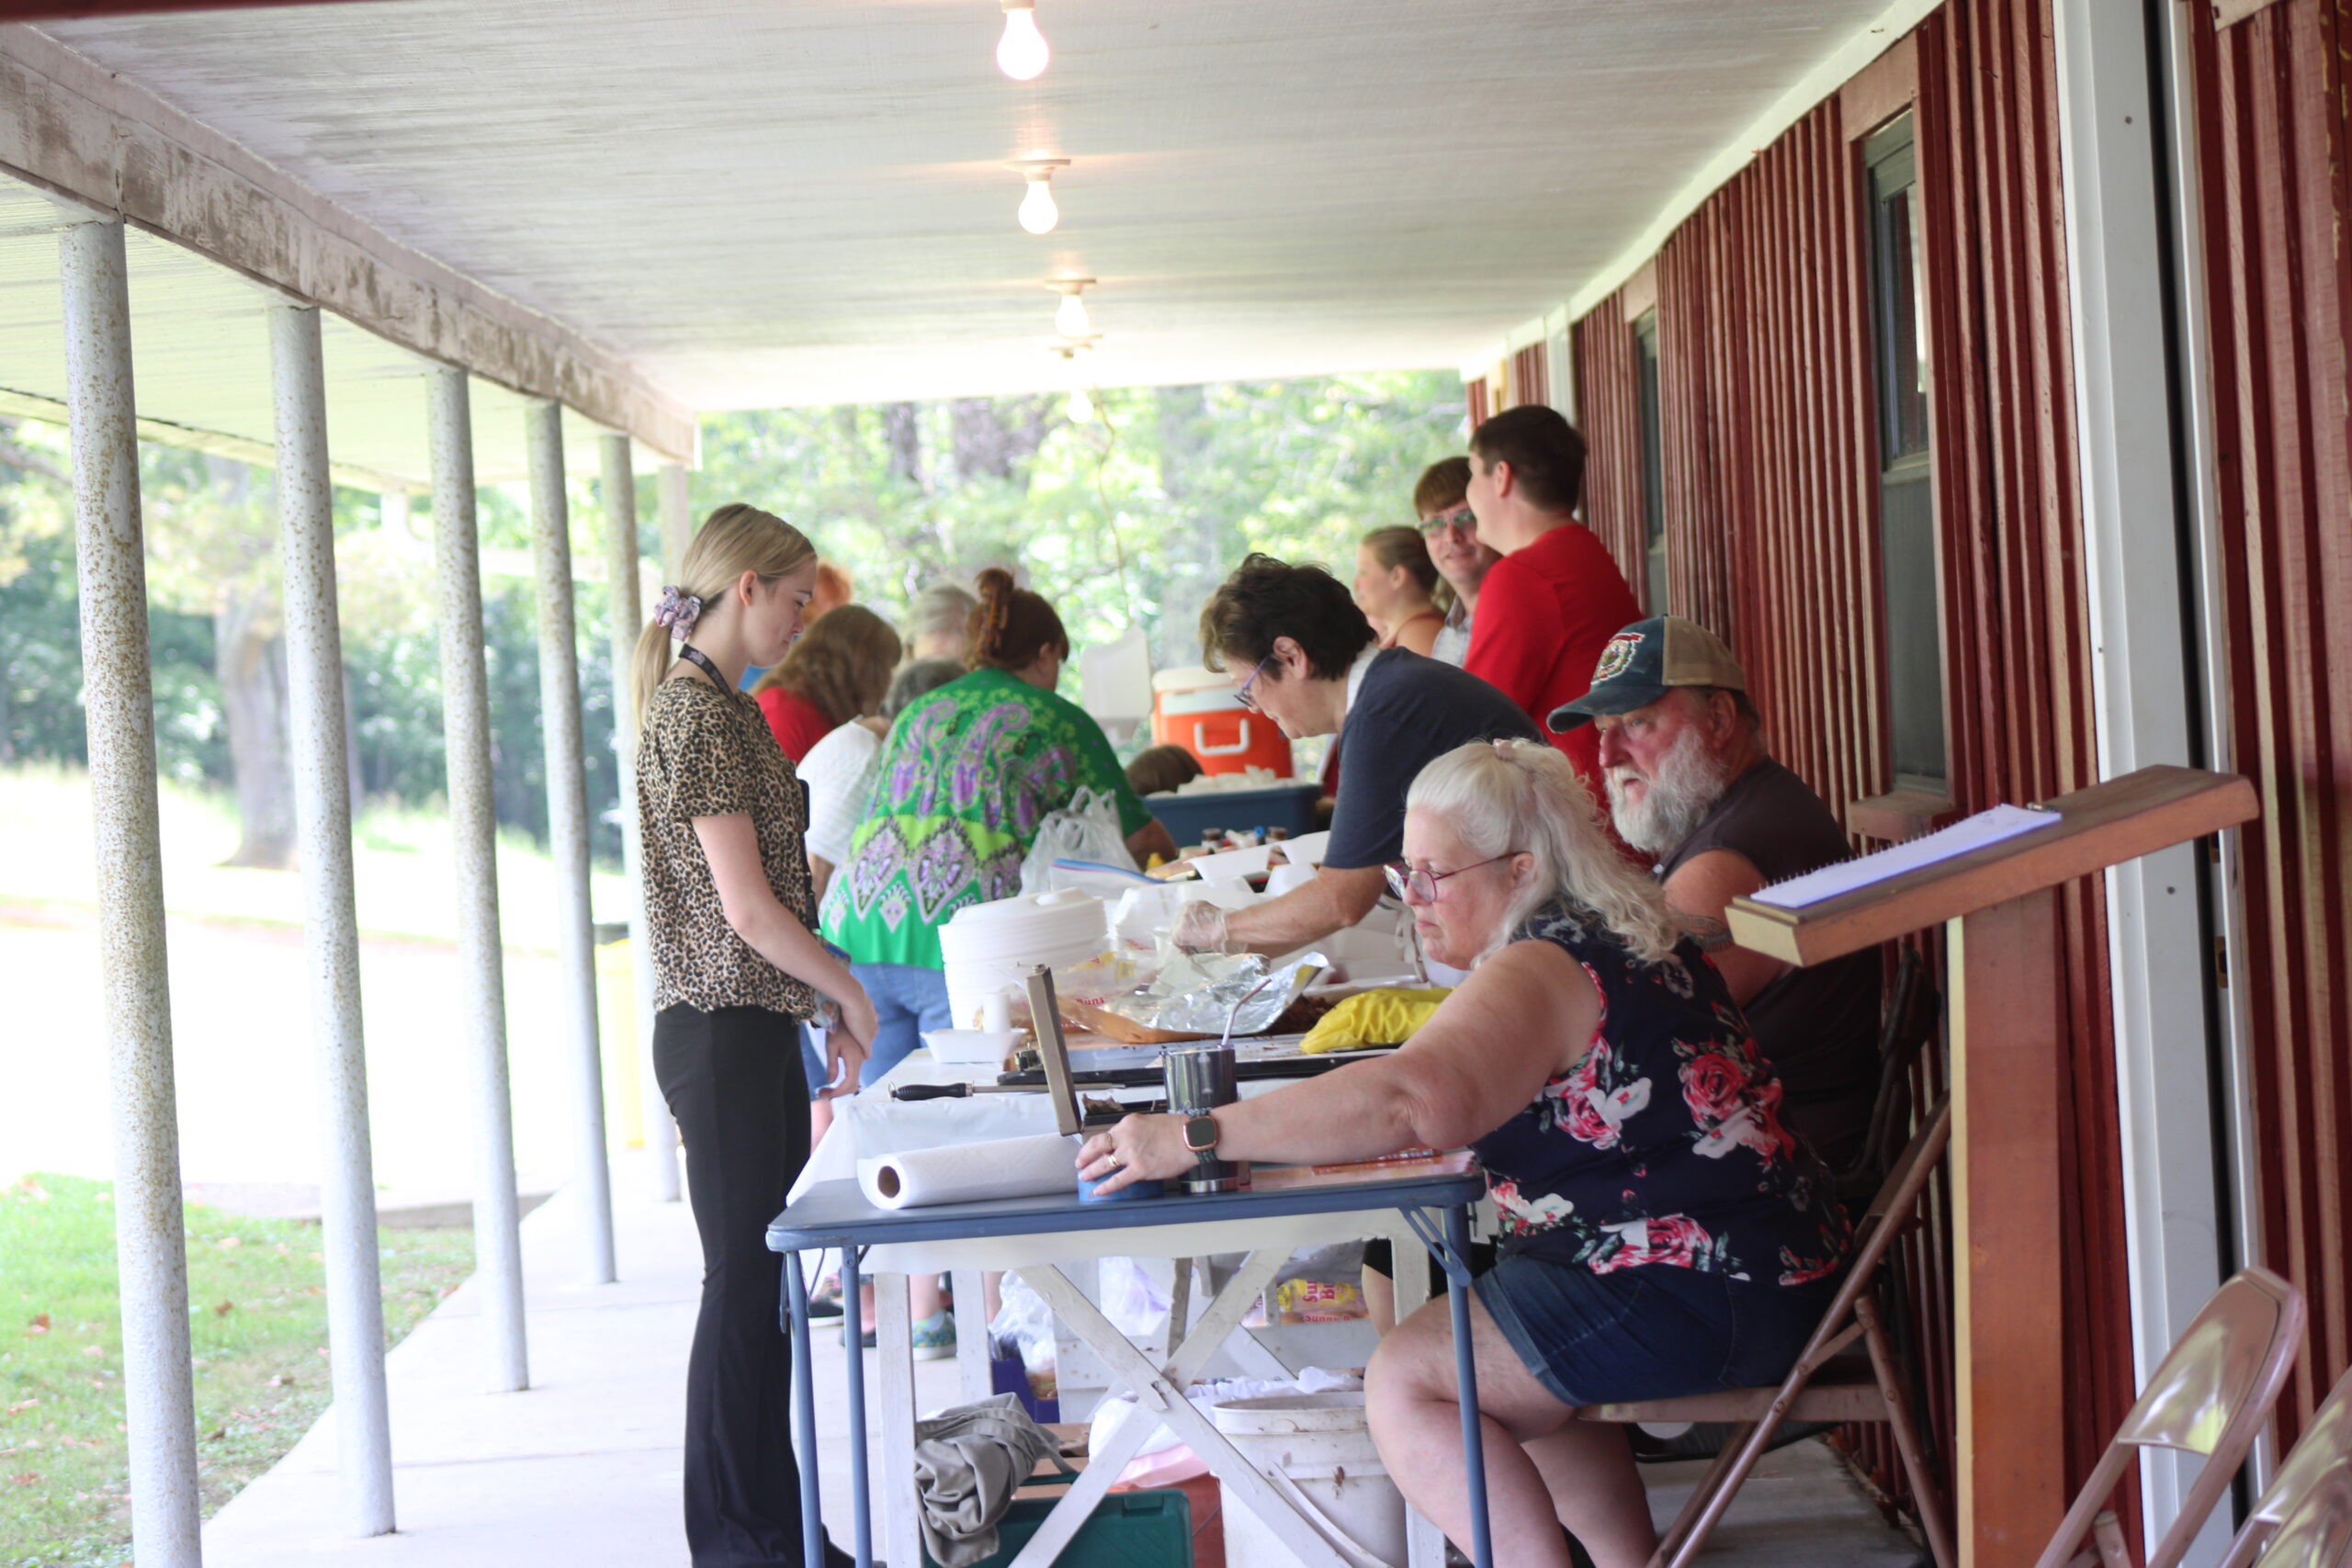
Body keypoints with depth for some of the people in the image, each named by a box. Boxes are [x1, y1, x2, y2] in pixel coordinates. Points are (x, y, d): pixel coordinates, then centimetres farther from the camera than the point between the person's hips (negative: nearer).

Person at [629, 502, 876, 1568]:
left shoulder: (723, 706, 16)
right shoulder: (694, 711, -15)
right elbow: (748, 909, -18)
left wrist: (826, 1004, 16)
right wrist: (846, 991, -6)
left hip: (758, 1026, 10)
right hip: (719, 1031, -10)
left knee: (769, 1278, 12)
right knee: (744, 1280, -3)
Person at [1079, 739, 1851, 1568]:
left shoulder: (1541, 973, -19)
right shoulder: (1627, 935, 13)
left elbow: (1411, 1098, -35)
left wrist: (1193, 1137, -35)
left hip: (1696, 1296, -11)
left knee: (1405, 1381, -11)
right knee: (1492, 1363, 25)